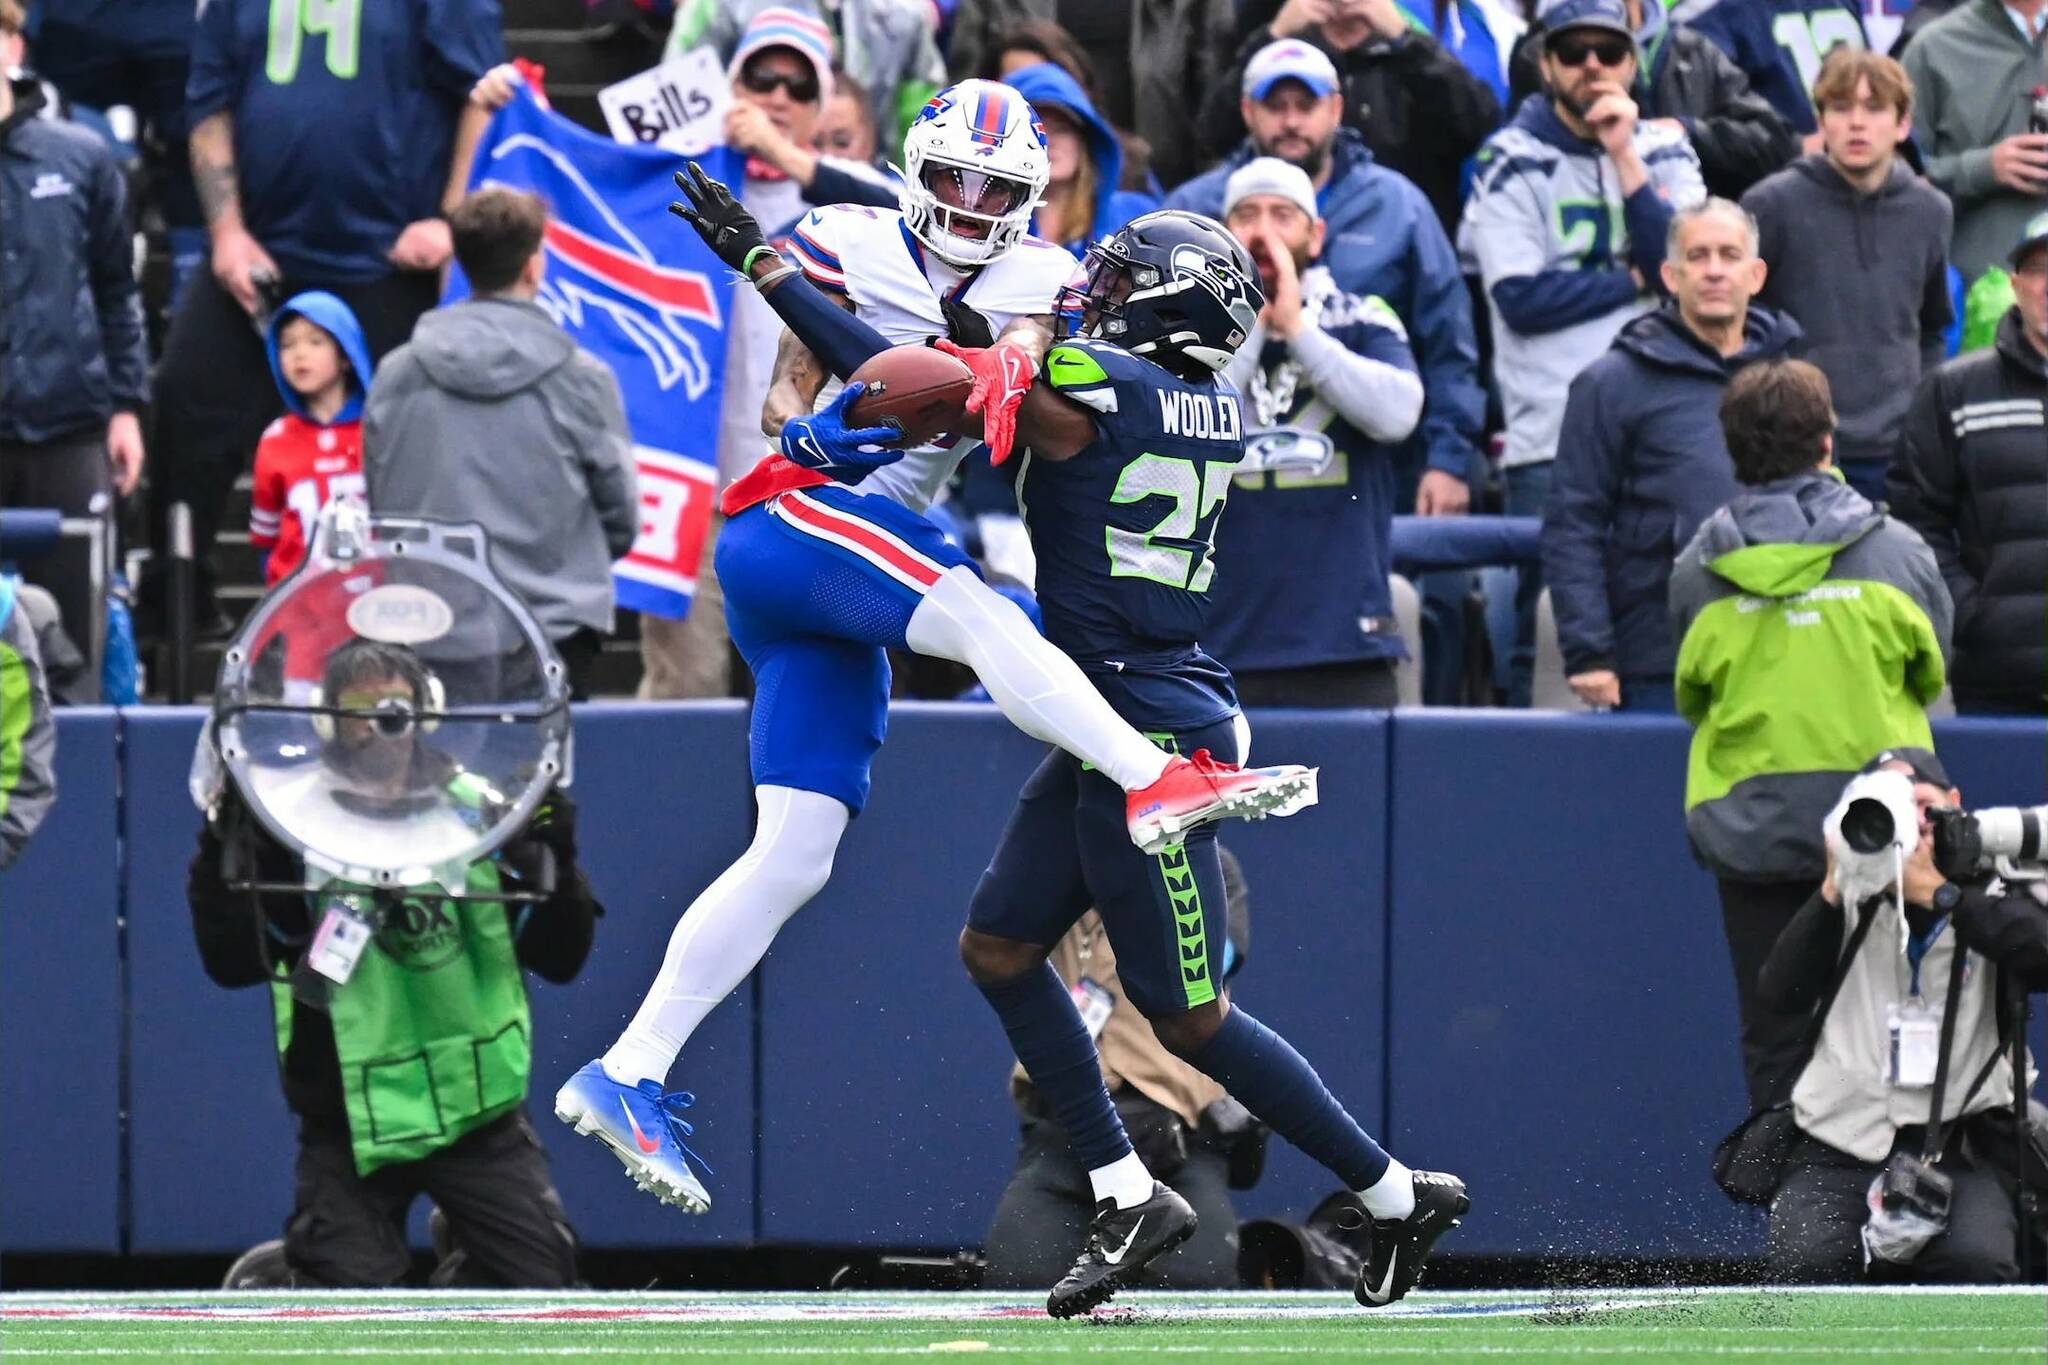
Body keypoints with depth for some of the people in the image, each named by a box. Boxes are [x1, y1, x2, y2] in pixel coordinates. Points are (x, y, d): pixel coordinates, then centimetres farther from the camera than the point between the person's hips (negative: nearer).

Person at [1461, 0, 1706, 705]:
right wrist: (1635, 280, -4)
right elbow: (1520, 298, -8)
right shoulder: (1512, 161, 3)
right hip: (1549, 438, -3)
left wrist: (1624, 157, -7)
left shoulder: (1664, 153, 13)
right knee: (1548, 633, -5)